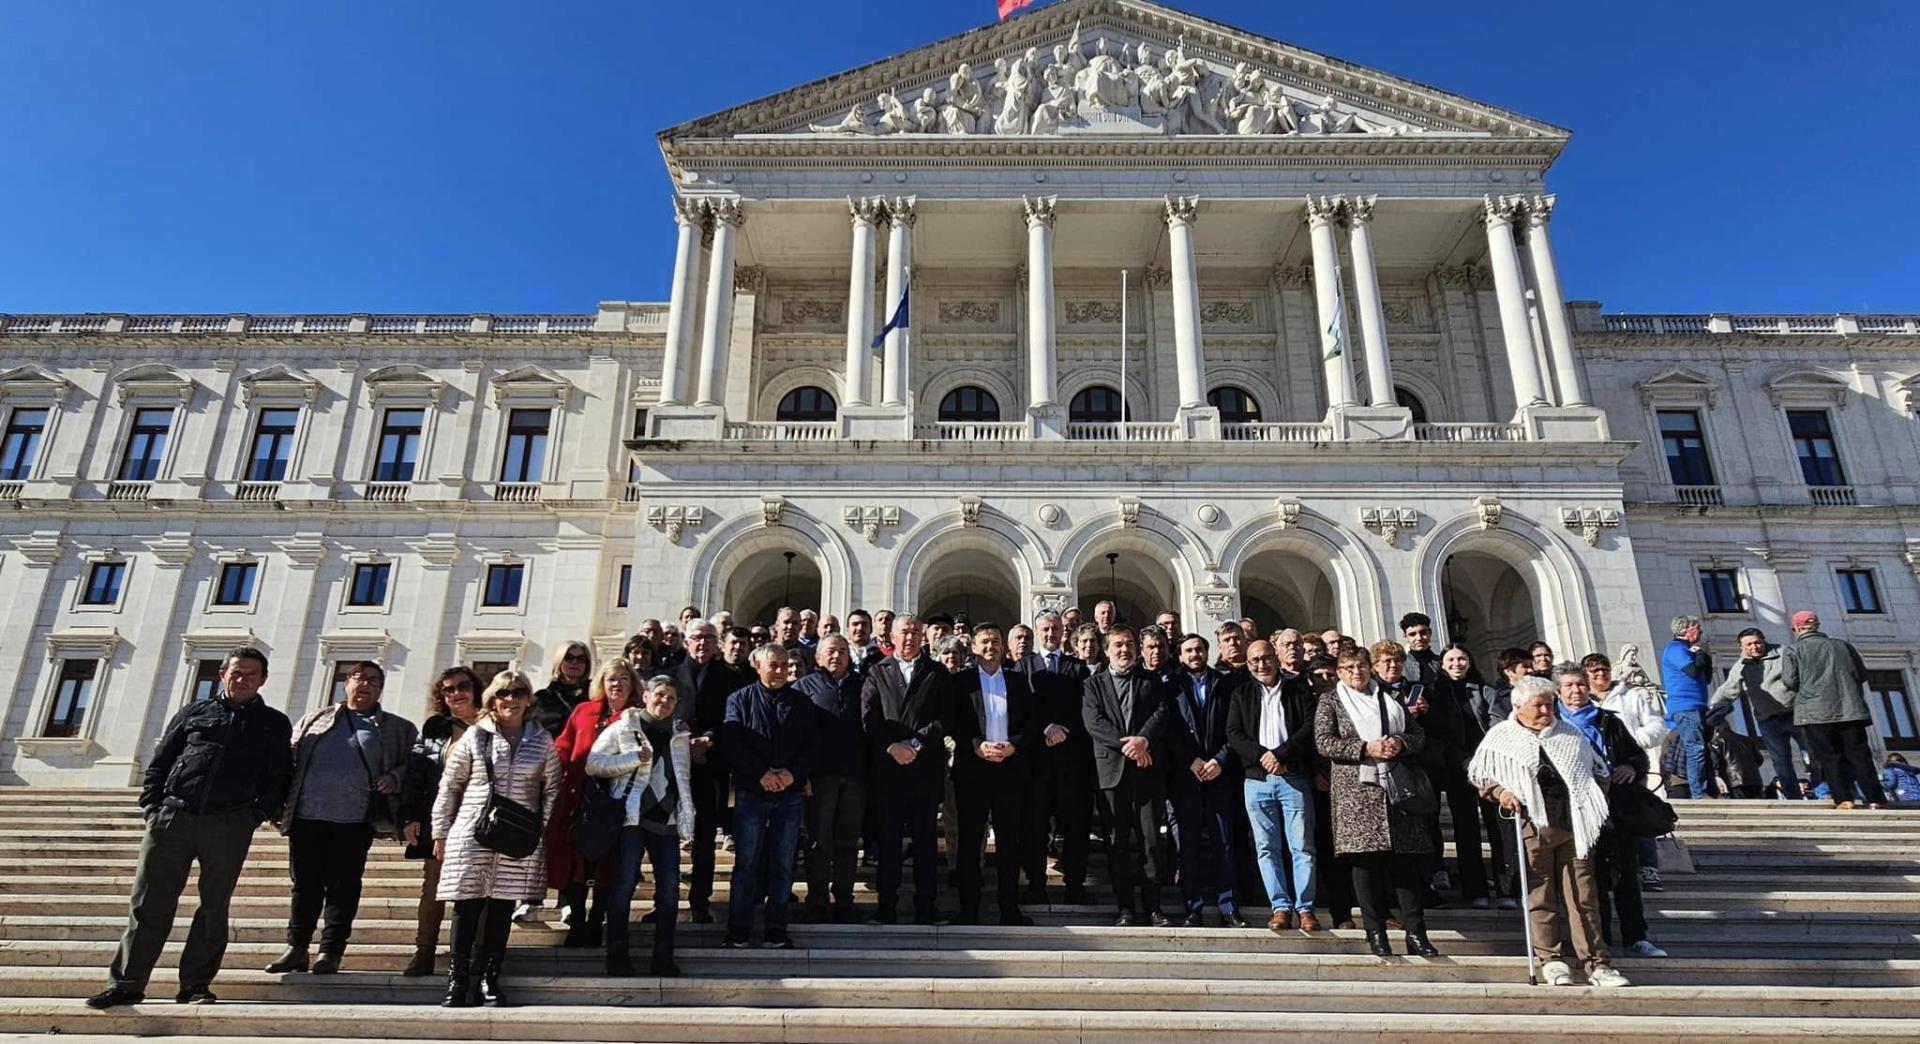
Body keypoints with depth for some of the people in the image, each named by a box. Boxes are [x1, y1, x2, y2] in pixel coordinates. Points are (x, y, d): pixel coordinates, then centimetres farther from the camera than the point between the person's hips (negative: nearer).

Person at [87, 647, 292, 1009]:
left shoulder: (274, 724, 11)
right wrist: (152, 807, 2)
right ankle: (126, 983, 10)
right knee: (148, 904, 1)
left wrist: (257, 814, -5)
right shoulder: (194, 712, 15)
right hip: (172, 818, 1)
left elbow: (279, 778, 7)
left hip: (229, 826, -1)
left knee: (214, 908, 3)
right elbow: (158, 763, 14)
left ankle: (195, 986, 12)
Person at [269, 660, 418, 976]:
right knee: (305, 885, 8)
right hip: (307, 816, 2)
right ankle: (296, 947, 19)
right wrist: (278, 806, 6)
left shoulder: (397, 729, 10)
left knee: (343, 887, 1)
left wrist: (395, 778, -11)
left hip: (354, 820, -2)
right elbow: (289, 759, 14)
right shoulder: (315, 720, 16)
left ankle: (331, 951, 8)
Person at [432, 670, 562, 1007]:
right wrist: (441, 834, 6)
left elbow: (551, 788, 9)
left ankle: (489, 978, 15)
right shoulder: (475, 736, 2)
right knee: (467, 905, -1)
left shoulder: (542, 740, 6)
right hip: (473, 834, -1)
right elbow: (449, 785, 6)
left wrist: (544, 831, 2)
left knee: (503, 907, 4)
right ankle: (458, 978, 11)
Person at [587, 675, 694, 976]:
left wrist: (686, 816, 16)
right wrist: (634, 758, -13)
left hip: (666, 818, 4)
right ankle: (618, 954, 7)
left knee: (670, 887, 0)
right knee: (623, 884, -4)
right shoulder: (622, 728, 3)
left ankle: (663, 956, 9)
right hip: (631, 816, -4)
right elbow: (593, 764, -5)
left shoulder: (680, 734, 16)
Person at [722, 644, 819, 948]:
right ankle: (737, 931, 10)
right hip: (751, 794, -2)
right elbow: (733, 744, -6)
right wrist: (761, 774, -15)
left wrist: (793, 772, -11)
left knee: (783, 864, 6)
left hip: (790, 794, 2)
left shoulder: (801, 703, 9)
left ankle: (776, 931, 14)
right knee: (746, 863, 1)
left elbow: (813, 745, 5)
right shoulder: (740, 700, 3)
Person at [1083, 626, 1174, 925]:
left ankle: (1152, 906, 6)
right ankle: (1126, 907, 8)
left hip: (1148, 768, 1)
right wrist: (1126, 744, -14)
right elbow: (1093, 722, -3)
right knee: (1119, 840, 2)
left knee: (1151, 838, -1)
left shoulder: (1152, 682, 15)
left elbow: (1162, 713, 0)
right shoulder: (1093, 684, 11)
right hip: (1112, 769, 0)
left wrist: (1143, 740, -18)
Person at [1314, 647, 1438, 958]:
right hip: (1357, 790, -3)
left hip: (1397, 788, 3)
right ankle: (1375, 933, 3)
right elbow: (1324, 742, -4)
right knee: (1366, 860, -5)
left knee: (1406, 860, 0)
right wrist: (1366, 748, -14)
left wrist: (1400, 743, -6)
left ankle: (1416, 933, 4)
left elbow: (1419, 736, 17)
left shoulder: (1390, 699, 20)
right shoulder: (1330, 703, 9)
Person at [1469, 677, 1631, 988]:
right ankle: (1550, 958, 12)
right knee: (1541, 895, 2)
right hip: (1533, 825, -2)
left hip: (1574, 824, 3)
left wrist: (1595, 798, 10)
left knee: (1583, 894, 2)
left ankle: (1596, 962, 8)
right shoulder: (1501, 737, 4)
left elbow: (1600, 770, 24)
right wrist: (1499, 791, -9)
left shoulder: (1571, 735, 15)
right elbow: (1477, 774, 7)